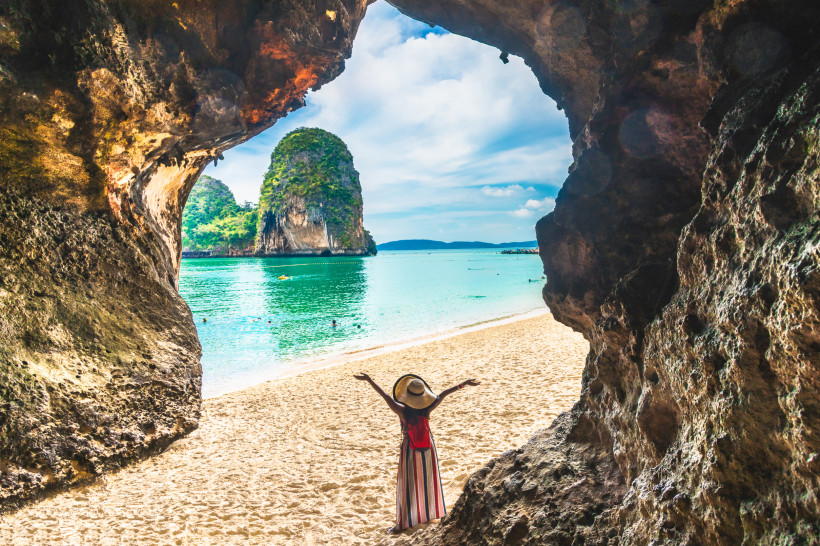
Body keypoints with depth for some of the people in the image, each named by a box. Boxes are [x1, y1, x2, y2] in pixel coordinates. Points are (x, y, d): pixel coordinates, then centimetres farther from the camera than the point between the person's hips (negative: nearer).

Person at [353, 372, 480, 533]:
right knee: (428, 481, 20)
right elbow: (443, 394, -11)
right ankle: (431, 513, 38)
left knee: (407, 485, 6)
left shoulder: (402, 411, -23)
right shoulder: (427, 410, -17)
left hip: (410, 452, -3)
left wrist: (369, 380, -20)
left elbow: (385, 396, -23)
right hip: (428, 449, 3)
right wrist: (463, 384, -4)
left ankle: (403, 522, 12)